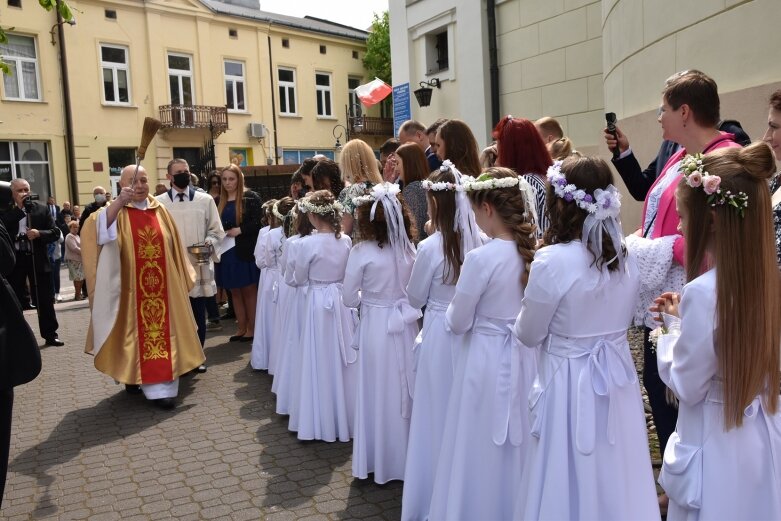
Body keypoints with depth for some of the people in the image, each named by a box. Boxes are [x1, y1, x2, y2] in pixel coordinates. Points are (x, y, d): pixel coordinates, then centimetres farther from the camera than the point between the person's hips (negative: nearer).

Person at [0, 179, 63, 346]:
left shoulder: (41, 209, 2)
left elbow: (55, 233, 0)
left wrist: (39, 233, -20)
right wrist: (18, 208, -17)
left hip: (37, 259, 1)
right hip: (15, 260, 0)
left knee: (45, 299, 6)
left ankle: (50, 334, 16)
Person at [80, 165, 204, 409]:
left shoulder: (160, 210, 7)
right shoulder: (116, 211, -3)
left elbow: (173, 248, 11)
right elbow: (97, 229, -25)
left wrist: (180, 280, 12)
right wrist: (119, 202, -36)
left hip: (162, 287, 3)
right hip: (132, 288, -3)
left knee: (163, 331, 6)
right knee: (139, 333, 3)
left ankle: (160, 385, 16)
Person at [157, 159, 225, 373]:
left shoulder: (205, 200, 5)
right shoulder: (159, 202, 3)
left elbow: (217, 230, 7)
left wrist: (209, 242, -12)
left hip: (199, 266, 1)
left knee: (198, 316, 7)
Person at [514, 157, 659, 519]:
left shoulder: (552, 262, -20)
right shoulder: (626, 258, -2)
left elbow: (528, 335, -9)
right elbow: (621, 320, 11)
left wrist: (532, 300, 8)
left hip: (570, 383, -5)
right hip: (617, 383, 6)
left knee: (569, 481, 12)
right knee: (616, 482, 20)